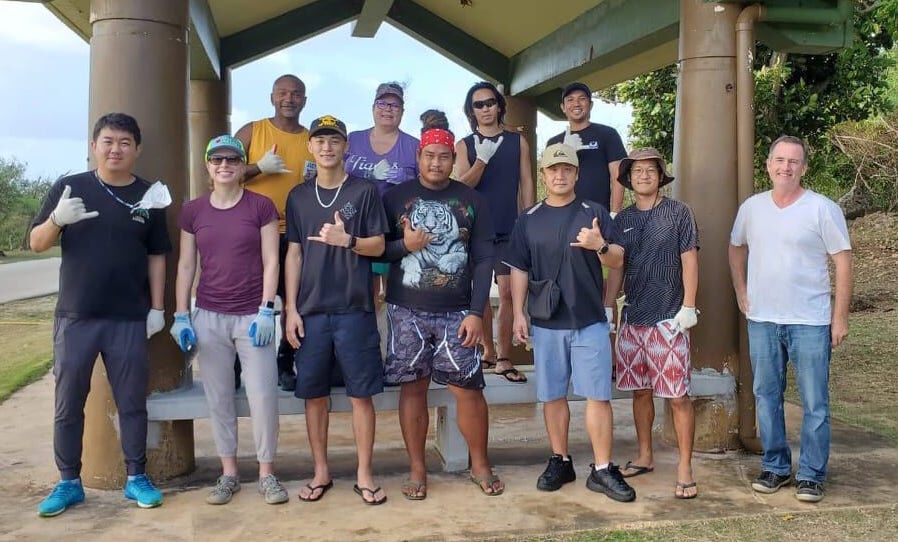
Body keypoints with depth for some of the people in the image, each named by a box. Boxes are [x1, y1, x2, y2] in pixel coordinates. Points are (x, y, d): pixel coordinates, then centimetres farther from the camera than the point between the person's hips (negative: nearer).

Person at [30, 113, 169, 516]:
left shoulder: (148, 196, 5)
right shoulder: (69, 187, 2)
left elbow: (156, 256, 7)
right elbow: (36, 244, 2)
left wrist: (157, 307, 1)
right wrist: (57, 219, -20)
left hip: (130, 319, 0)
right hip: (75, 316, 0)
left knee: (132, 403, 7)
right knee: (68, 404, 7)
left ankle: (136, 478, 20)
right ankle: (68, 483, 21)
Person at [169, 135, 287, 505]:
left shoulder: (261, 207, 0)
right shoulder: (192, 211, 7)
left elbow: (271, 262, -2)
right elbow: (186, 266, 8)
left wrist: (266, 310, -10)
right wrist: (181, 316, 3)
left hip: (253, 316, -2)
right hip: (208, 318, 3)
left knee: (263, 395, -3)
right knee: (218, 397, 8)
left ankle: (267, 473, 12)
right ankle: (229, 473, 21)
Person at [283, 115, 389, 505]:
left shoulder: (364, 191, 3)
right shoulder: (298, 197, 10)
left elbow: (378, 246, 1)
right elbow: (293, 254, 8)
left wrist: (347, 240, -20)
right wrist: (291, 310, 1)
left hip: (354, 309, -2)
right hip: (311, 310, 2)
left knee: (361, 394, 1)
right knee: (314, 394, 7)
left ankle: (364, 474, 14)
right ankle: (321, 472, 21)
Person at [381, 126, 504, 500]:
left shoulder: (470, 200, 5)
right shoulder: (396, 198, 6)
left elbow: (483, 259, 1)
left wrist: (476, 312, -7)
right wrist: (405, 245, -14)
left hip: (457, 313, 0)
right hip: (406, 311, 1)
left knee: (468, 387, -1)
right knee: (413, 387, 4)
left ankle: (480, 465, 17)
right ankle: (417, 470, 17)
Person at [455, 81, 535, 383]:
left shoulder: (517, 142, 8)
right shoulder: (465, 145, 6)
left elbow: (526, 184, 8)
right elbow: (461, 187, -5)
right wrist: (481, 160, -20)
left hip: (509, 230, -1)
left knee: (507, 293, -7)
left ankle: (503, 359, 0)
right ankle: (488, 351, 22)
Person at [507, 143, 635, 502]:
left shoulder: (595, 213, 5)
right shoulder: (528, 219, 9)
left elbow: (618, 261, 3)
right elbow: (519, 270, 8)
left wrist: (600, 246, -19)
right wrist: (518, 314, 1)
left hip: (590, 321, -1)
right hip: (546, 324, 2)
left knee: (598, 395, -2)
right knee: (553, 395, 9)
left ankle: (602, 470, 6)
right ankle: (560, 462, 22)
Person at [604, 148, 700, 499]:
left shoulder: (679, 213, 0)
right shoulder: (622, 220, 11)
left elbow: (689, 261, -3)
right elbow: (616, 268, 12)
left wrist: (688, 306, -10)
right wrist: (607, 307, 4)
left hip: (668, 320, -4)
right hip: (633, 319, 4)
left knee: (678, 396, -3)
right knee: (640, 390, 13)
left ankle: (685, 470, 6)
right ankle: (645, 457, 26)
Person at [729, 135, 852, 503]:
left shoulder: (823, 209, -6)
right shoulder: (752, 207, 5)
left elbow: (843, 262, -5)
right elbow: (736, 248, 21)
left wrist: (840, 317, -9)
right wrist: (741, 293, 11)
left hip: (811, 321, -3)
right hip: (762, 320, 4)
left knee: (815, 402, 3)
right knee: (766, 396, 11)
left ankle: (811, 475, 16)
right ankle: (775, 466, 26)